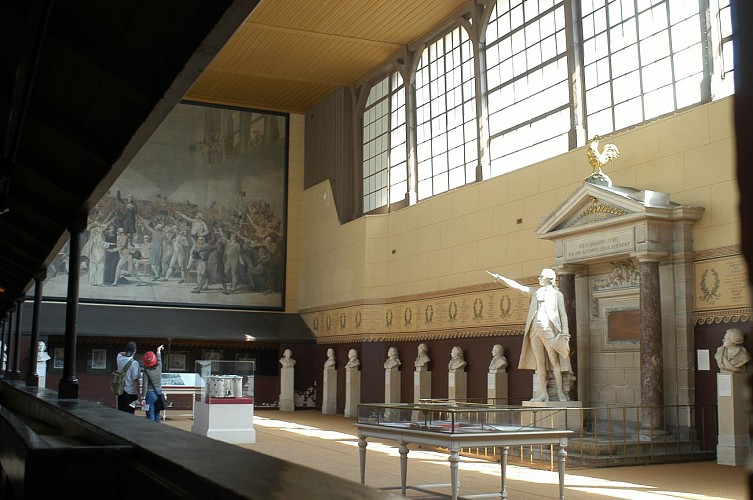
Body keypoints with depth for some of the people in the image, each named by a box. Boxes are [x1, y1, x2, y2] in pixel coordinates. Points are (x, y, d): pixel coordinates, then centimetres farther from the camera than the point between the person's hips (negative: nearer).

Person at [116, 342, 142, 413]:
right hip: (131, 392, -6)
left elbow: (120, 353, 28)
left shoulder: (120, 359, -1)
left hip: (121, 391, 6)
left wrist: (126, 353, 12)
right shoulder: (134, 363, -18)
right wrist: (139, 394, -13)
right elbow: (136, 380, -18)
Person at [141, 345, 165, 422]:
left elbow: (145, 385, -15)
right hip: (159, 393, 5)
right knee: (157, 415, 14)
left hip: (150, 394, -4)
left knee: (150, 416, 1)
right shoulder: (159, 367, -4)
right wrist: (158, 351, 35)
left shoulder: (146, 371, -15)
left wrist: (143, 398, -9)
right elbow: (159, 359, 17)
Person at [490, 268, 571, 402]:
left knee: (554, 361, -6)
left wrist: (565, 332, -4)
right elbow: (517, 286, 16)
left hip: (549, 330, -4)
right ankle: (543, 393, 3)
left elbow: (563, 314, 5)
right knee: (539, 362, 2)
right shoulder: (535, 292, 19)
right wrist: (501, 278, 11)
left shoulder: (557, 294, 8)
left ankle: (560, 392, -2)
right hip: (535, 330, 4)